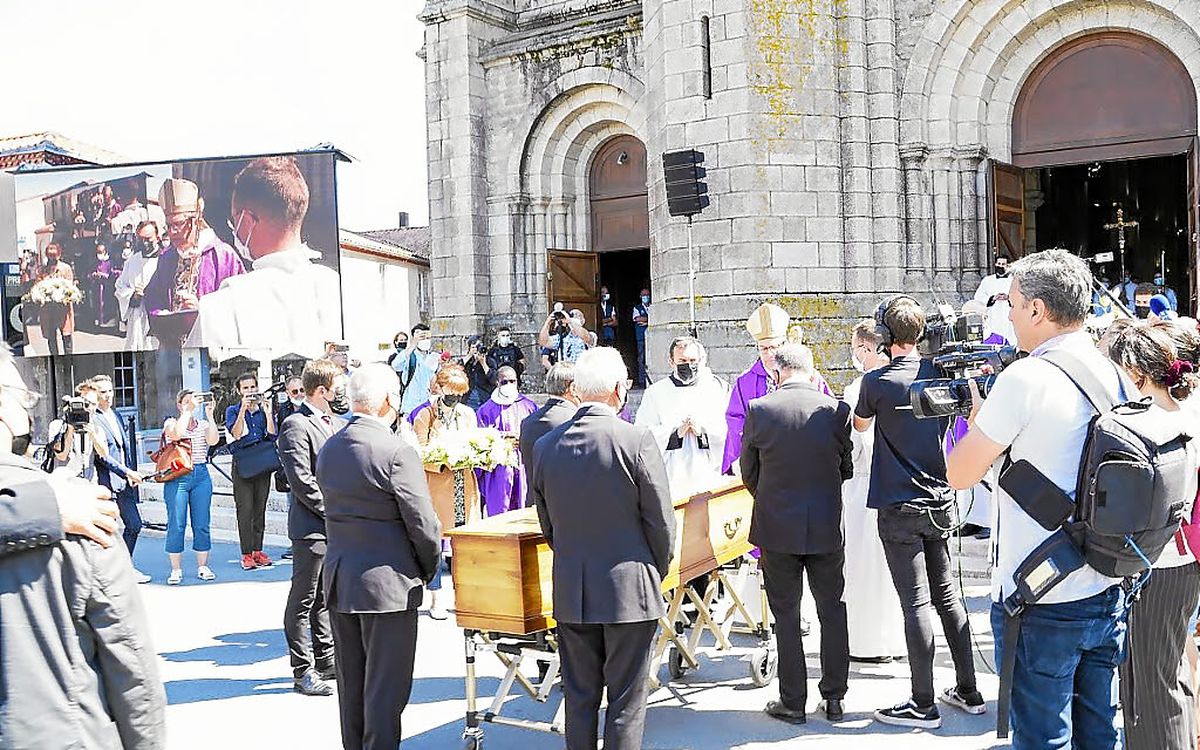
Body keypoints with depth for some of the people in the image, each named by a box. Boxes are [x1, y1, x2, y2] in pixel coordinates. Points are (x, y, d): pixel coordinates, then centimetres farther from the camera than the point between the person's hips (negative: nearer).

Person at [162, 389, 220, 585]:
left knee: (202, 524, 3)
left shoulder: (203, 424, 12)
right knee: (176, 524, -2)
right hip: (177, 476, -3)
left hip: (201, 475, 3)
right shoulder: (171, 422, 5)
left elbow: (213, 440, -7)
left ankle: (202, 566, 12)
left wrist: (209, 415, -9)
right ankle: (176, 570, 6)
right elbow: (177, 433, -19)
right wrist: (188, 411, -13)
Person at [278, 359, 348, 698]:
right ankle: (303, 672, 9)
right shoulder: (296, 425, -12)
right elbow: (301, 481, -19)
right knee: (304, 600, 2)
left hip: (338, 527, 8)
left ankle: (326, 662, 27)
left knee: (326, 598, 17)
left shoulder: (337, 424, 14)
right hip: (311, 528, -8)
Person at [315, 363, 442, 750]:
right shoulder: (397, 451, -18)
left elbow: (335, 511, 9)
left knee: (350, 685, 17)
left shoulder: (329, 449, 5)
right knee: (386, 688, 3)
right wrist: (428, 569, 0)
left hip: (338, 579, 7)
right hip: (387, 582, -7)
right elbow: (423, 525, -15)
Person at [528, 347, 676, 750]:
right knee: (626, 701, 7)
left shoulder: (546, 445, -1)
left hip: (570, 592, 4)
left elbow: (547, 523, 7)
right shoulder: (637, 440, -14)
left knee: (579, 697, 15)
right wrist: (658, 571, 7)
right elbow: (660, 520, -9)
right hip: (628, 590, -4)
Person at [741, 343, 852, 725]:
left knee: (786, 615, 8)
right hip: (827, 528, 2)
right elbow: (847, 468, 4)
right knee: (832, 611, 14)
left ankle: (793, 702, 14)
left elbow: (748, 471, 1)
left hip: (777, 527, -1)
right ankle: (834, 698, 21)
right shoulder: (836, 410, -7)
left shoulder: (759, 410, -10)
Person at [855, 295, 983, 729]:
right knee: (947, 595, 15)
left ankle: (923, 706, 5)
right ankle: (968, 692, 24)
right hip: (941, 503, 6)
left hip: (900, 509, -6)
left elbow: (860, 425, 7)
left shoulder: (877, 381, -13)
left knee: (916, 603, -2)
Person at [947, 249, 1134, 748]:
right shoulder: (1112, 375, 5)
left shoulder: (1025, 378, -18)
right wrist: (995, 416, 14)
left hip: (1040, 605, -7)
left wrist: (976, 417, 6)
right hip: (1108, 594, 7)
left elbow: (959, 475, -10)